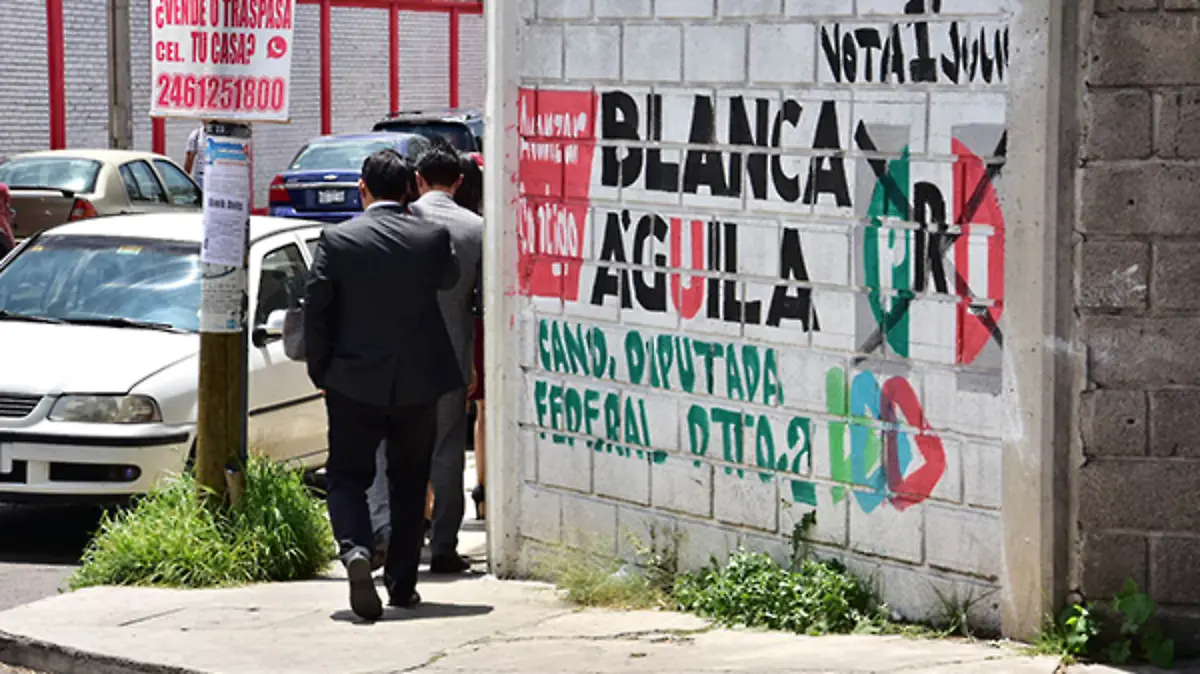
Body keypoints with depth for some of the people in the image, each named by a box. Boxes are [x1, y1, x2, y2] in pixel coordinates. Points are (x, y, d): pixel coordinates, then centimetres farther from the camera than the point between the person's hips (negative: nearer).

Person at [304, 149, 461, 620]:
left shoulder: (336, 240, -10)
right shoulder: (433, 237, -6)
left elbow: (315, 310, -8)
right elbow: (449, 280, 15)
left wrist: (321, 372, 3)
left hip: (354, 381, -2)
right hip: (419, 382, 2)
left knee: (347, 476, 6)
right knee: (409, 482, 15)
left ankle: (355, 548, -22)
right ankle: (402, 583, 19)